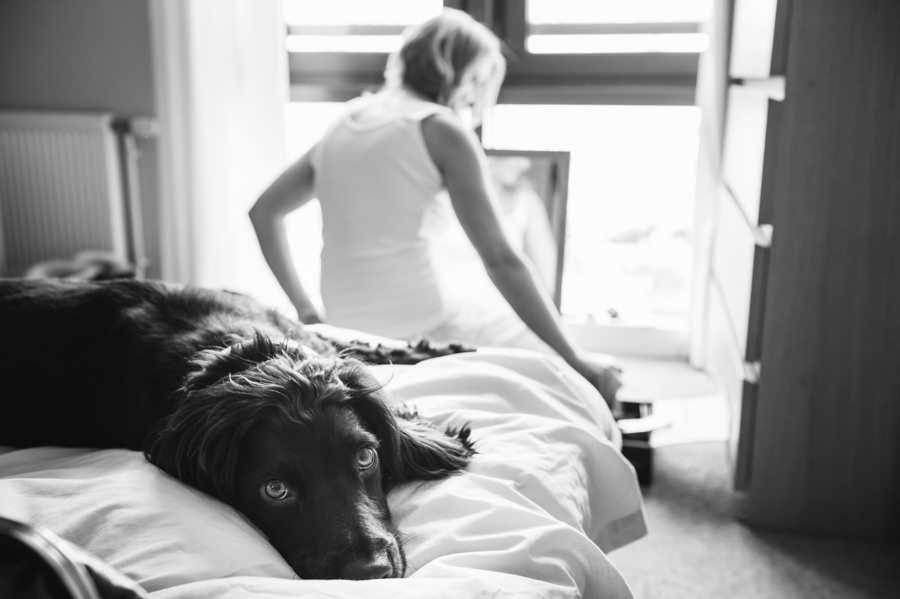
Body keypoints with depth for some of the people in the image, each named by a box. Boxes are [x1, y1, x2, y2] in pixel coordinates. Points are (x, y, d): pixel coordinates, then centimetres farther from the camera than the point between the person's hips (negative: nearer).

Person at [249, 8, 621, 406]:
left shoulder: (345, 124, 13)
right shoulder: (442, 129, -7)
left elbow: (264, 211, 21)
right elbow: (501, 260, -12)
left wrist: (303, 308, 21)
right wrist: (574, 358, -8)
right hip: (426, 328, -8)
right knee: (597, 380, 12)